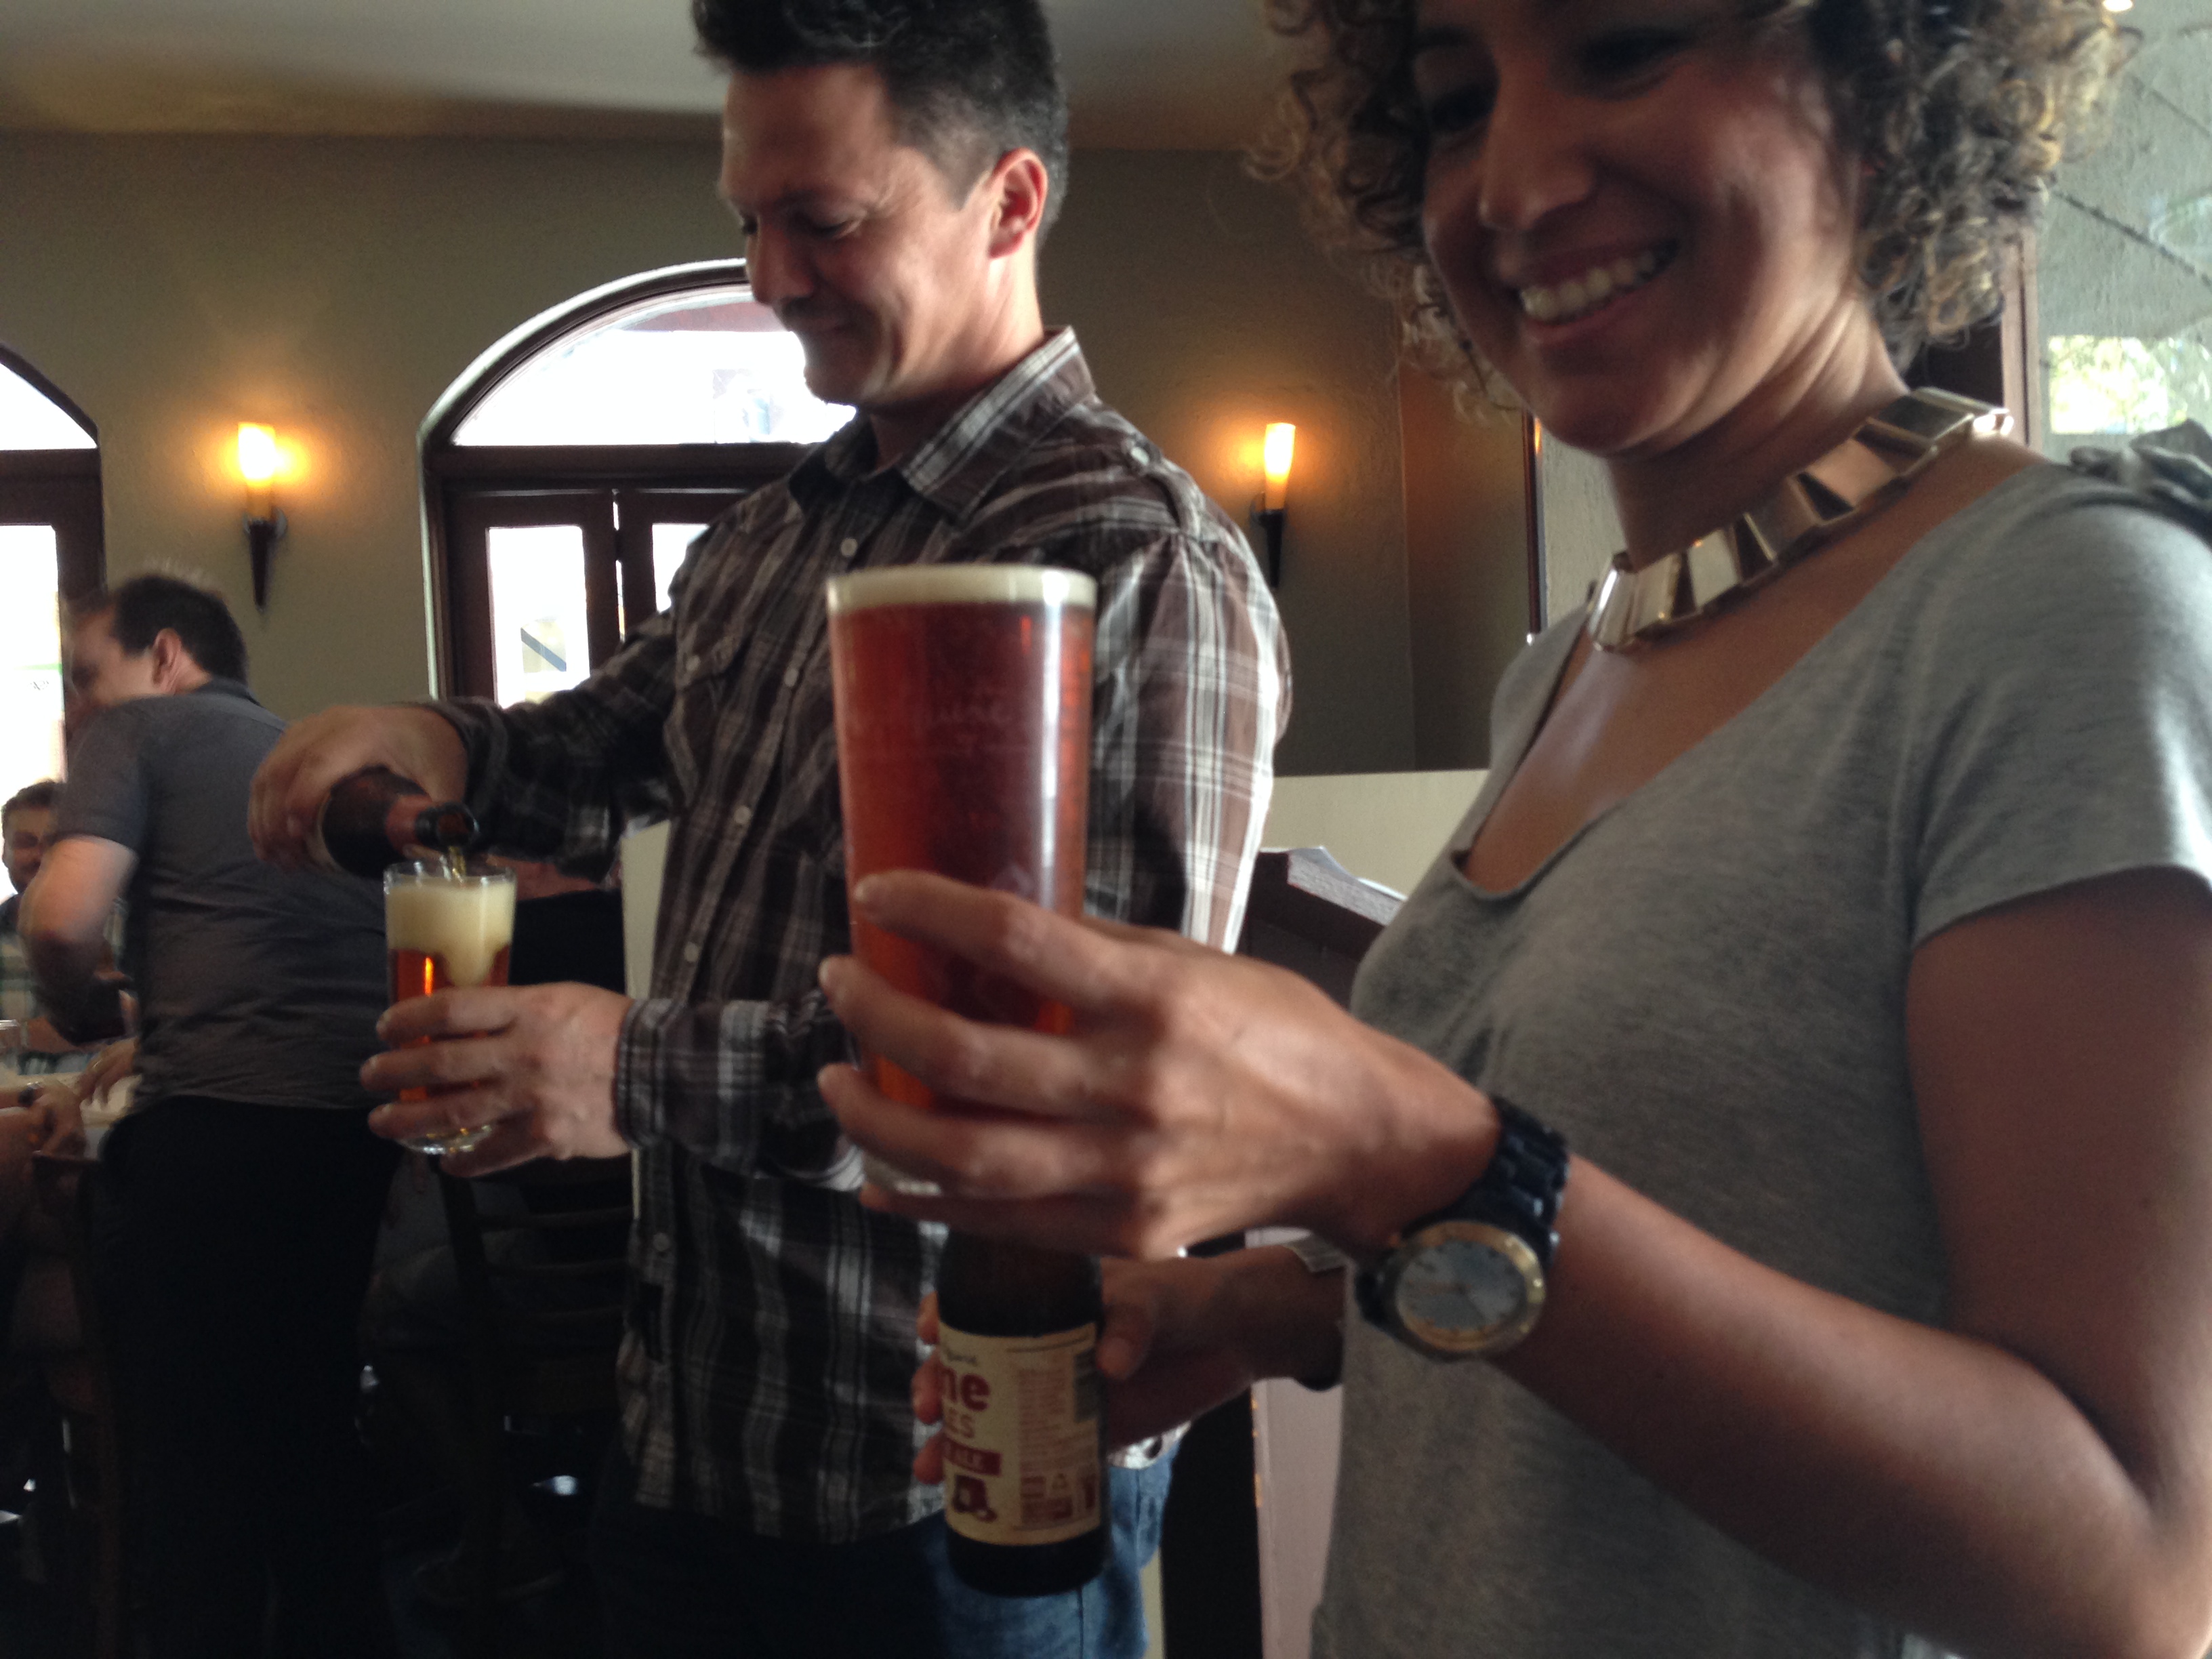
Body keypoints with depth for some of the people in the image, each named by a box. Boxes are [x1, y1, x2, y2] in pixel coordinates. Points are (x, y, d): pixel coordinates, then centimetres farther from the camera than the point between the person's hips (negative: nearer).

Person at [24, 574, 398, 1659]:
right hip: (356, 1121, 7)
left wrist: (90, 1017, 9)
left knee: (195, 1456, 4)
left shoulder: (138, 729, 5)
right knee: (314, 1437, 18)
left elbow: (63, 918, -11)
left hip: (217, 1122, -7)